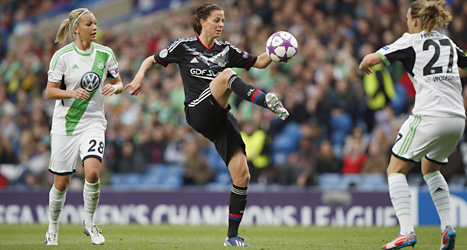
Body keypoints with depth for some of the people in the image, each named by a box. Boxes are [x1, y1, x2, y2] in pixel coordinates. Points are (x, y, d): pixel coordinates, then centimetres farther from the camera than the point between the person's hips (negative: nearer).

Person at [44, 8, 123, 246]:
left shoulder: (105, 54, 1)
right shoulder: (62, 56, -7)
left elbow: (119, 83, 12)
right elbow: (50, 92, -5)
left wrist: (115, 87, -11)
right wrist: (73, 93, -23)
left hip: (93, 122, 1)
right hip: (64, 124, -1)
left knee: (92, 172, -22)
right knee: (61, 182, 4)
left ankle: (89, 222, 0)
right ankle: (52, 229, 28)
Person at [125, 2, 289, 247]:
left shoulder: (225, 49, 18)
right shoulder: (183, 46, 7)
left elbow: (258, 62, 20)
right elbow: (152, 60, 15)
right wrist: (140, 75, -5)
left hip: (221, 118, 5)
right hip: (198, 113, -5)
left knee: (242, 175, -7)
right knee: (226, 74, -30)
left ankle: (233, 236, 2)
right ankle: (266, 101, -54)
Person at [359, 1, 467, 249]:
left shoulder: (412, 41, 1)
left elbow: (371, 59, -4)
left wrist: (364, 65, 19)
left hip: (429, 116, -6)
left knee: (395, 170, 2)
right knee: (430, 168, 27)